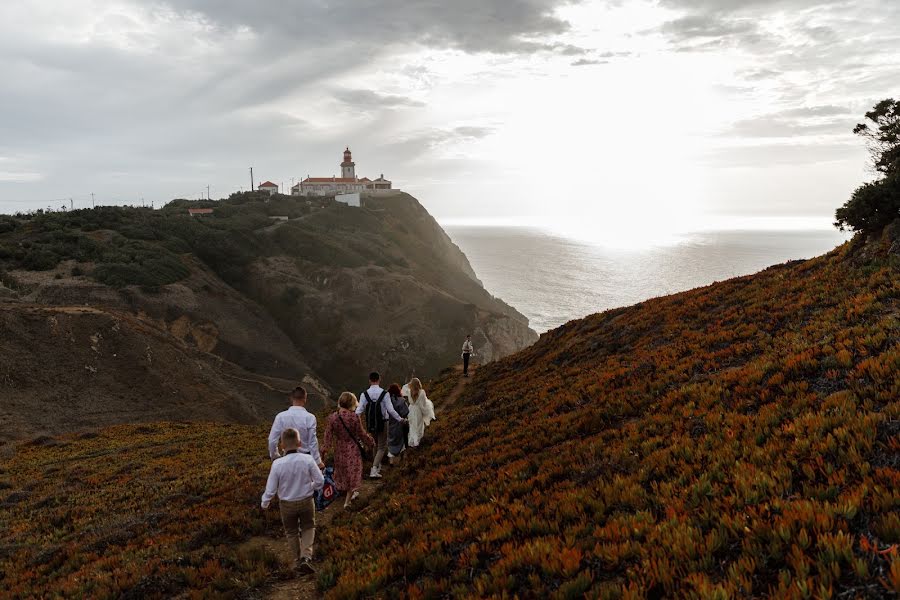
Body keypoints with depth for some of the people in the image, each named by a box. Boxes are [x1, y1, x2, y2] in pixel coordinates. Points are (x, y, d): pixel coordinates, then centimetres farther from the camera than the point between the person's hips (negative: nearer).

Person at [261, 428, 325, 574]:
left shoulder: (277, 464, -20)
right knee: (308, 528, 21)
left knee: (291, 532, 22)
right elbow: (320, 481, -12)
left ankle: (298, 560, 31)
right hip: (306, 501, 0)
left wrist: (264, 504, 6)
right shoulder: (307, 460, -19)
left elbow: (271, 489, -13)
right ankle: (306, 557, 3)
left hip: (287, 504, 0)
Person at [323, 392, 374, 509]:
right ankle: (347, 501, 16)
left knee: (343, 471, 23)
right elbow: (361, 434, -11)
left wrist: (326, 448, 4)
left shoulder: (332, 418, -13)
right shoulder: (353, 417, -22)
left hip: (340, 450, 4)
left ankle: (349, 494, 42)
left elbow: (328, 435, -7)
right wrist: (371, 442, 5)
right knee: (353, 473, 12)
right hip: (353, 449, -4)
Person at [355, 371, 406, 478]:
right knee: (382, 447, 7)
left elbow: (359, 411, -11)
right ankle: (374, 470, -7)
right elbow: (391, 410, -17)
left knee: (375, 445, 24)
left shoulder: (365, 394, -8)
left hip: (370, 424, 3)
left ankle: (378, 466, 39)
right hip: (382, 423, -3)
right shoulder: (384, 393, -15)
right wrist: (401, 419, -5)